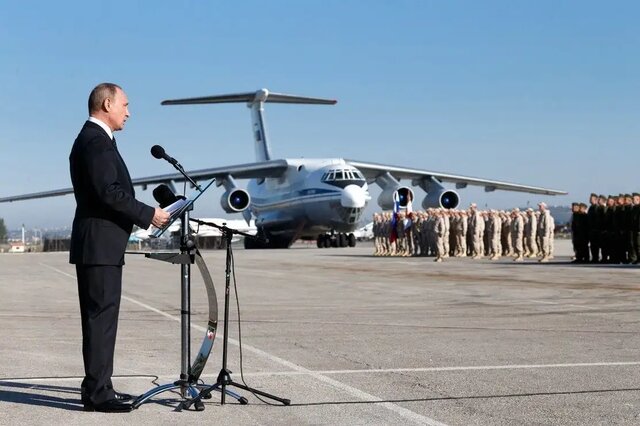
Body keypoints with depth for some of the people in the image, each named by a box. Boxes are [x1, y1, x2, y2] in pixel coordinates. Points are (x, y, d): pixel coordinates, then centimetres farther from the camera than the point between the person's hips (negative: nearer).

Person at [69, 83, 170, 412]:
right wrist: (148, 214, -15)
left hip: (98, 245, 11)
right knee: (101, 315, -9)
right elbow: (109, 192, -22)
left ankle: (98, 387, 18)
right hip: (100, 245, -11)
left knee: (100, 317, 13)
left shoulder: (92, 139, 20)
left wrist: (145, 214, 14)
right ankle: (97, 392, -7)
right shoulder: (96, 141, -13)